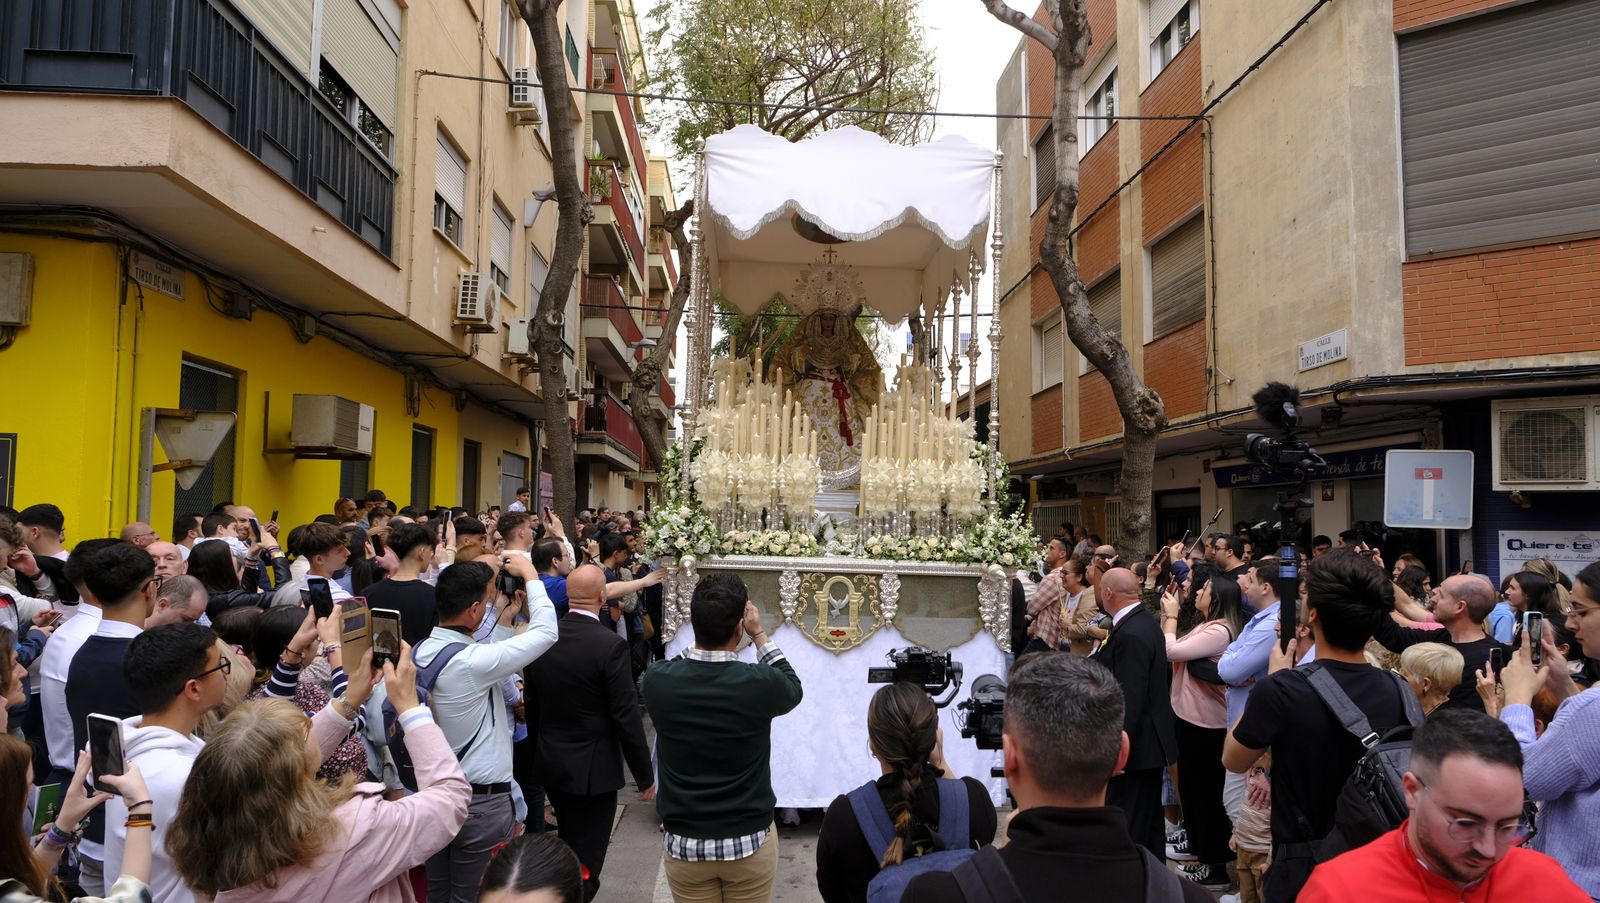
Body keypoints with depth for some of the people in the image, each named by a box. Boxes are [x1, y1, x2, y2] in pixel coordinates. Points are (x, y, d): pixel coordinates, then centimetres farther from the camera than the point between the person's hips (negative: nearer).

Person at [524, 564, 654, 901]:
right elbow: (627, 717, -18)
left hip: (550, 764, 6)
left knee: (566, 848, 26)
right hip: (594, 769, -6)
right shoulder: (610, 645, -21)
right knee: (585, 863, 7)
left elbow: (531, 703, 6)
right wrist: (645, 776, -7)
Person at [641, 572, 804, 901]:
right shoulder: (759, 683, -20)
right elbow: (793, 688, 4)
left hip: (685, 844, 1)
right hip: (749, 842, -1)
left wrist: (703, 623, 6)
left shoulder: (657, 680, -15)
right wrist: (759, 634, 5)